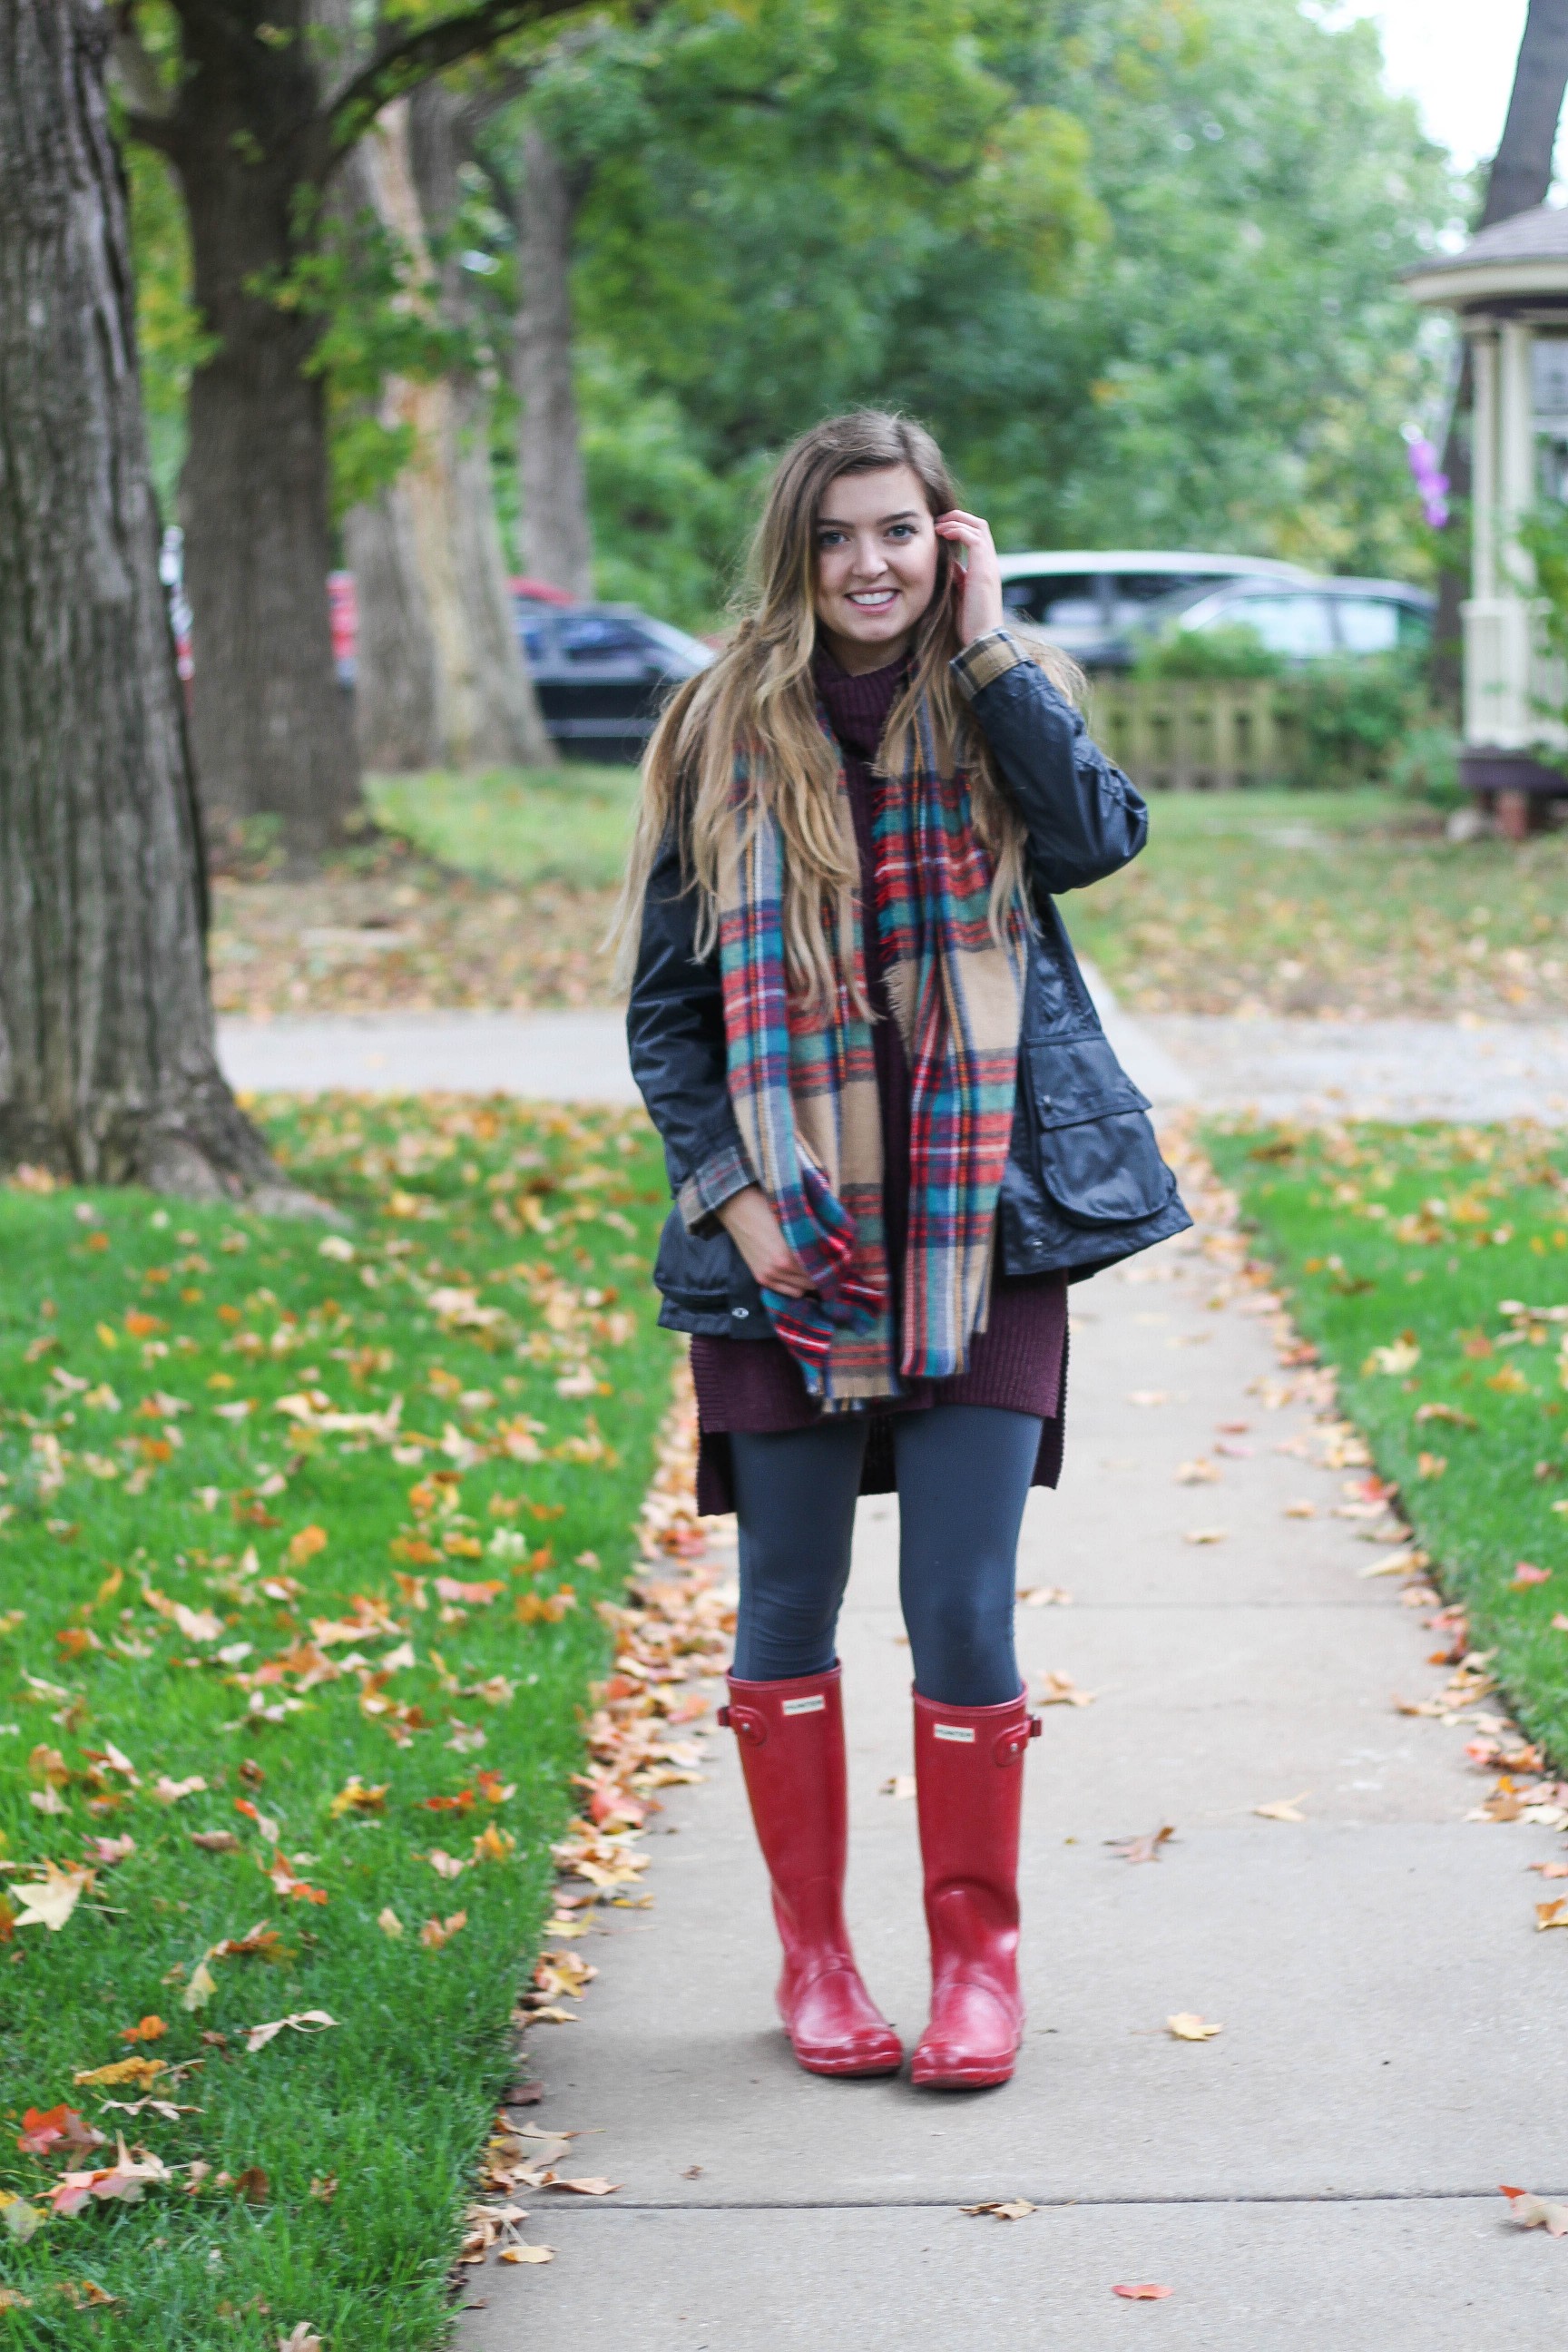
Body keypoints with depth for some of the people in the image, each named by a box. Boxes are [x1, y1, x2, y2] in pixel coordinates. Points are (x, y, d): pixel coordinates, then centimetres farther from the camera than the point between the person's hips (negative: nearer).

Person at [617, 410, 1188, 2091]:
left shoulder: (997, 715, 6)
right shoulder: (726, 737, 4)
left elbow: (1100, 835, -16)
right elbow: (664, 1002, 6)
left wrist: (986, 641, -11)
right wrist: (728, 1189, -6)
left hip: (977, 1236, -1)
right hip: (789, 1242, 1)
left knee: (963, 1613, -3)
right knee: (789, 1608, 8)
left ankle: (978, 1952, 13)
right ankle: (813, 1953, 22)